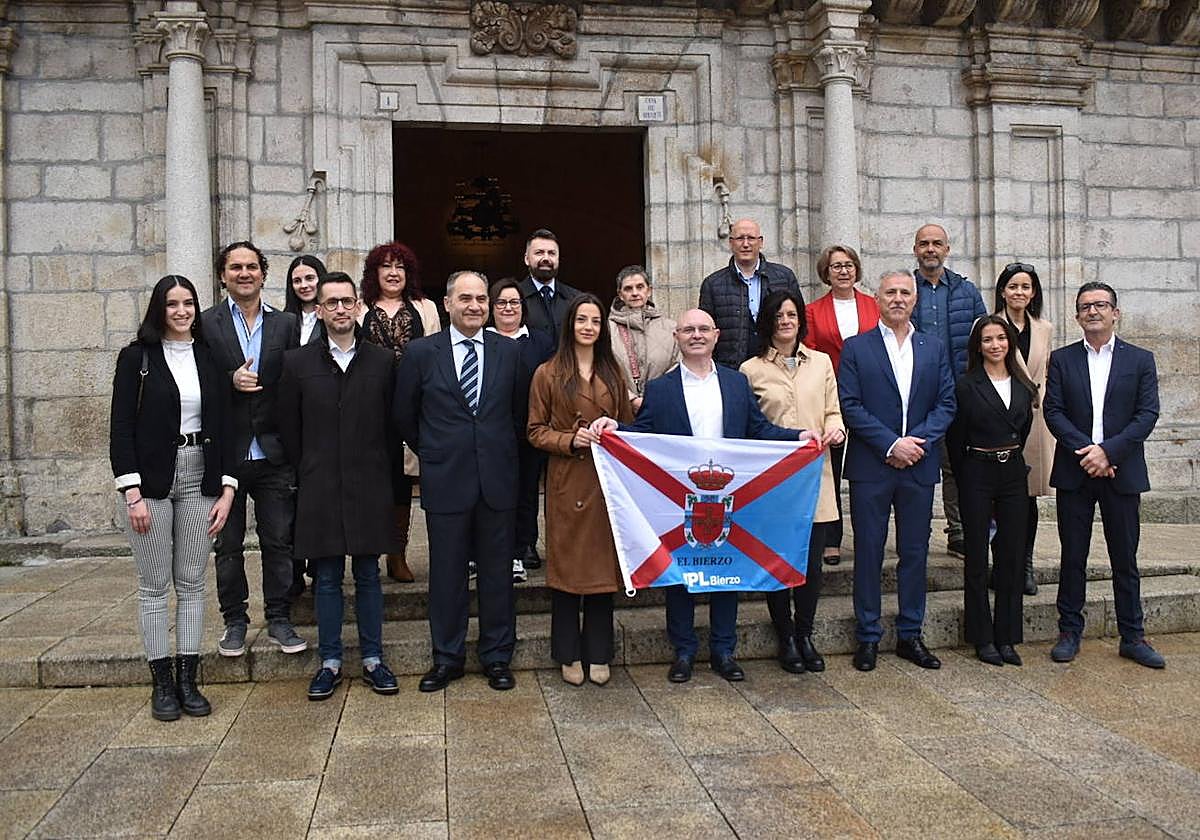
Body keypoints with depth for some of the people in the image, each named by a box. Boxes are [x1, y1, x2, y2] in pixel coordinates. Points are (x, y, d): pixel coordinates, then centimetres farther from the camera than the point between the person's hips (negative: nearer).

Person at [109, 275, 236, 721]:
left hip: (199, 478, 3)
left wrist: (226, 488, 0)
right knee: (154, 584, 3)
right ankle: (162, 681, 13)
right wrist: (132, 492, -12)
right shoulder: (137, 356, -1)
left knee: (192, 582, 6)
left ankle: (188, 679, 14)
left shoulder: (209, 358, 8)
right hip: (150, 479, -3)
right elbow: (121, 427, -5)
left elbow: (223, 425, 8)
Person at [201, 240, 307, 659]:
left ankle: (279, 617, 20)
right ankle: (234, 620, 24)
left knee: (279, 541, 7)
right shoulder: (205, 323, 1)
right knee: (228, 543, 10)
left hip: (273, 453, 1)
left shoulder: (286, 324, 6)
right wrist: (231, 381, -21)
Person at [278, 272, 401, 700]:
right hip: (319, 488, 0)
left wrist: (381, 475, 4)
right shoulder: (297, 362, 3)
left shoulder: (382, 361, 4)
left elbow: (391, 424, 6)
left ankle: (372, 659, 18)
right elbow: (289, 428, 6)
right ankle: (330, 662, 18)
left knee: (368, 576, 8)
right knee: (326, 578, 7)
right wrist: (309, 475, 5)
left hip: (369, 487, 0)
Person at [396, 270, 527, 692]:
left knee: (497, 571, 8)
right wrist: (432, 453, 10)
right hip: (445, 481, -1)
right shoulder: (421, 352, 0)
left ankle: (497, 657, 21)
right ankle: (447, 658, 21)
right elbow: (405, 415, 8)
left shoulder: (509, 351, 4)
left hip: (497, 479, 1)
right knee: (446, 572, 7)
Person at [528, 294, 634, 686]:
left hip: (606, 482, 3)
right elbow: (535, 431, 1)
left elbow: (628, 425, 17)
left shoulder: (613, 374, 12)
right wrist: (571, 440, -14)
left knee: (604, 565, 6)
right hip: (567, 481, -3)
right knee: (566, 565, 4)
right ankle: (569, 655, 17)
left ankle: (598, 655, 19)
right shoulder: (548, 374, 1)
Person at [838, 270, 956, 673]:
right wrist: (892, 444, -14)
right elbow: (850, 406, -6)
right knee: (868, 552, 3)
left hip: (919, 465, 3)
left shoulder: (933, 348, 10)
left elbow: (947, 402, 5)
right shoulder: (856, 348, 1)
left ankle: (910, 635, 21)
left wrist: (919, 442, -10)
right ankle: (868, 637, 13)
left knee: (915, 552, 9)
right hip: (871, 466, -3)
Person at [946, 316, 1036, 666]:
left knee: (1012, 556, 6)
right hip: (978, 476, -4)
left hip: (1013, 474, 4)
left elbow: (1024, 429, 16)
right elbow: (955, 438, -1)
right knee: (977, 558, 2)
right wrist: (966, 476, 5)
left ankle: (1007, 637, 16)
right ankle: (982, 638, 11)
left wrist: (1010, 458, 13)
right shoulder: (967, 386, -5)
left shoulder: (1024, 385, 8)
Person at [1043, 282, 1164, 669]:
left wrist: (1108, 451, -15)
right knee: (1073, 557, 6)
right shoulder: (1062, 359, 6)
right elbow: (1053, 411, -2)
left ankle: (1132, 637, 17)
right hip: (1074, 473, 0)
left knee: (1125, 559, 7)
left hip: (1122, 472, 0)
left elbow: (1148, 414, -3)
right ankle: (1070, 632, 15)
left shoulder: (1140, 360, 5)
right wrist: (1085, 451, -14)